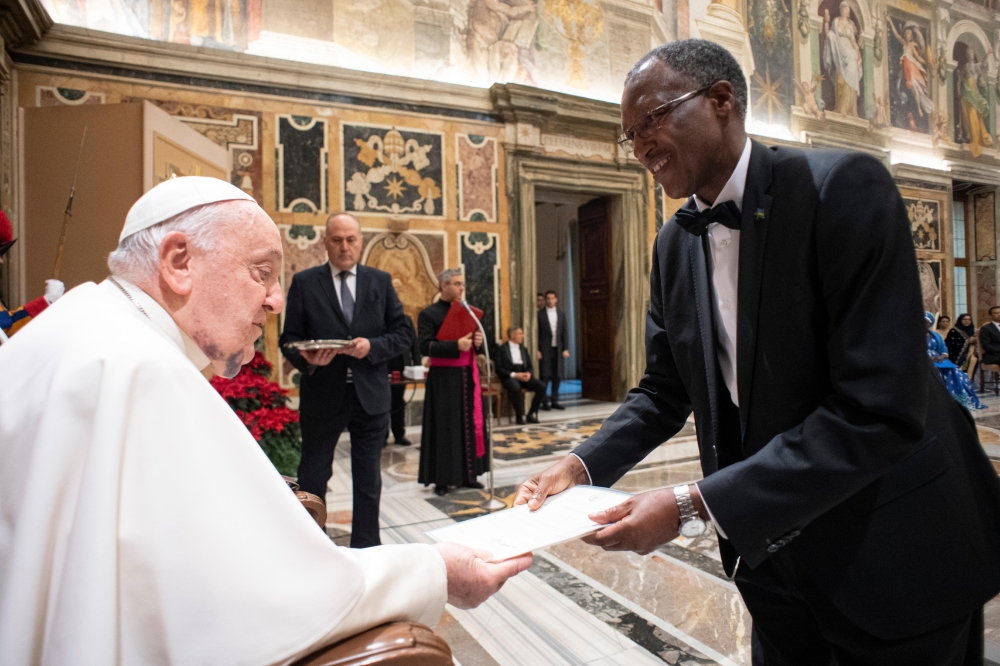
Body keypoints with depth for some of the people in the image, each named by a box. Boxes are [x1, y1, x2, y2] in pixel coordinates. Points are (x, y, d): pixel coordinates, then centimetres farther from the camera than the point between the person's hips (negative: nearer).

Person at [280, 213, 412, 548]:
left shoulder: (381, 281, 5)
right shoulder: (304, 282, 1)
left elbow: (403, 332, 2)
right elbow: (289, 339, -1)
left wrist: (372, 347, -16)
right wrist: (307, 359, -21)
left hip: (370, 395, 2)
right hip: (322, 396, -1)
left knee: (369, 481, 13)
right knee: (312, 479, 10)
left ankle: (366, 550, 29)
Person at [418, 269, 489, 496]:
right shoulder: (429, 314, -6)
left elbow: (477, 346, 17)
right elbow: (425, 346, -16)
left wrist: (478, 341, -6)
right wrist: (456, 345, -24)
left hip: (468, 376, 6)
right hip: (444, 379, -6)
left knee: (470, 424, 8)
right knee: (445, 428, -1)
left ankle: (467, 474, 19)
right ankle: (441, 479, 8)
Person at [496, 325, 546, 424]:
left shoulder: (524, 349, 21)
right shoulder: (502, 349, 2)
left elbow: (529, 366, 18)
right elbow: (499, 369, -6)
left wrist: (528, 373, -6)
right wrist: (514, 375, -18)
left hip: (523, 375, 6)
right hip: (509, 377, -5)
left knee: (541, 387, -20)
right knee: (516, 388, -39)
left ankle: (531, 414, -8)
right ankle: (519, 416, -21)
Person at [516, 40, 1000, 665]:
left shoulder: (844, 187, -20)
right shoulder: (675, 243, 0)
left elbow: (878, 410, -27)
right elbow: (664, 388, 5)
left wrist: (694, 505, -31)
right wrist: (583, 464, -12)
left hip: (893, 552, -5)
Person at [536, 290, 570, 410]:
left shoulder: (561, 314, 12)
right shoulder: (539, 314, 0)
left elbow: (564, 332, 10)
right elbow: (536, 333, -3)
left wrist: (566, 349, 2)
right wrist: (537, 350, -9)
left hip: (558, 349, 4)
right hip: (545, 349, -4)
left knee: (556, 376, 5)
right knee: (545, 376, -4)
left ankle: (554, 401, 12)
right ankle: (544, 402, 2)